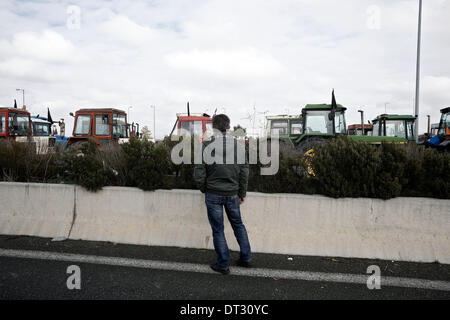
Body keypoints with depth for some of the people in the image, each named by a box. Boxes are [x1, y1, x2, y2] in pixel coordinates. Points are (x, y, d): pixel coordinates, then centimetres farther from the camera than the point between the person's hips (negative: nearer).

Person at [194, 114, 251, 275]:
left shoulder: (206, 146, -12)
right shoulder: (237, 145, -3)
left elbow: (199, 172, -11)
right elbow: (244, 170, 0)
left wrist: (204, 189, 7)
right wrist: (242, 193, 9)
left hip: (213, 194, -3)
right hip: (232, 194, 3)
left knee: (218, 229, 9)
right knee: (238, 224, 20)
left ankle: (223, 264, 19)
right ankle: (246, 258, 28)